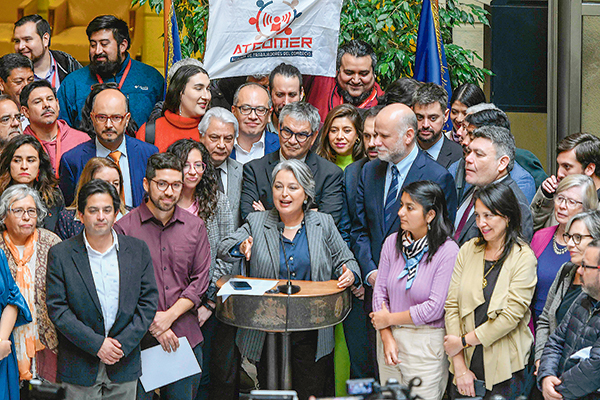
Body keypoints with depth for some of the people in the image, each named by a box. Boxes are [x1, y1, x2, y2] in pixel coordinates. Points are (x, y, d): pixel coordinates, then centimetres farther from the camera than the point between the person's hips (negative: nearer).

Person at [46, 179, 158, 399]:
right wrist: (96, 344, -14)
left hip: (125, 367, 2)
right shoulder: (60, 255, -2)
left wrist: (124, 343, -9)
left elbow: (148, 302, 3)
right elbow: (57, 308, -7)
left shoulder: (138, 250, 5)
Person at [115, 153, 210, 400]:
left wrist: (170, 316, -8)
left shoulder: (195, 227, 8)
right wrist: (153, 325, -12)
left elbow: (201, 280, 5)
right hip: (138, 340, -3)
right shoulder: (125, 227, -3)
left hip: (186, 336, 3)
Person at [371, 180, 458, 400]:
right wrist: (387, 337, -6)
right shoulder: (392, 242, 2)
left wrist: (389, 319, -8)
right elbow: (380, 291, 4)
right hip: (390, 337, 5)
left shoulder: (448, 252, -14)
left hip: (426, 344, -5)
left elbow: (434, 307, -16)